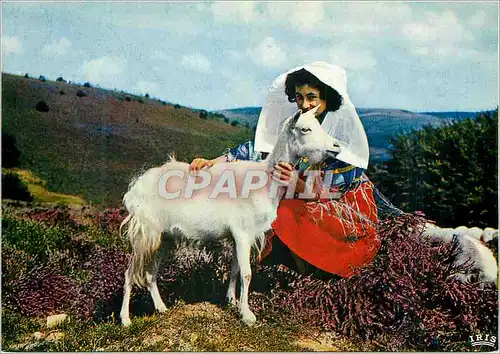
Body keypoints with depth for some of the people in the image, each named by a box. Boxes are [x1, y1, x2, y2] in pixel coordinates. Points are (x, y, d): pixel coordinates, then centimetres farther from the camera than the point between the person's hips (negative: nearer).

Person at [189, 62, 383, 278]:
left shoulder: (345, 130, -21)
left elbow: (333, 190, -25)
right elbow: (261, 147, -11)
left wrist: (297, 184, -45)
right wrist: (213, 162, -22)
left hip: (348, 210, -6)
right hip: (311, 203, 6)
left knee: (289, 213, -27)